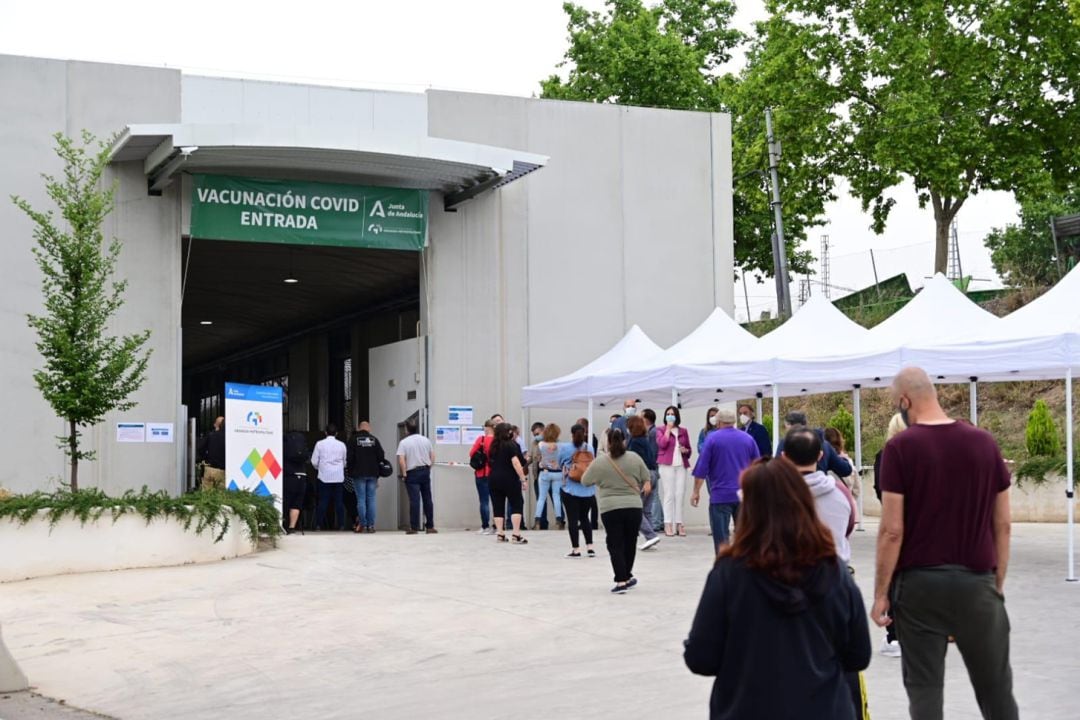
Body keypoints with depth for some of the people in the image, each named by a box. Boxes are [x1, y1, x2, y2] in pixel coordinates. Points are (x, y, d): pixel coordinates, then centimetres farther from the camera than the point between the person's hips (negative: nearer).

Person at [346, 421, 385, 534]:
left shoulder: (353, 440, -3)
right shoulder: (374, 439, 3)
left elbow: (349, 458, -7)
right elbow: (381, 456, 1)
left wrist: (349, 470, 6)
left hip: (359, 474, -2)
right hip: (372, 474, 2)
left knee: (361, 500, 1)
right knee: (371, 499, 5)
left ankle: (362, 525, -1)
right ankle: (371, 525, 3)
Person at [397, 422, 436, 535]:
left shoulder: (404, 442, -7)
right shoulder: (426, 440, 7)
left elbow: (401, 460, -15)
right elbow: (433, 457, 7)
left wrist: (404, 473, -7)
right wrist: (428, 468, 13)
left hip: (412, 473, -4)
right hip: (425, 471, 4)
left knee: (414, 500, -4)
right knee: (427, 499, 8)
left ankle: (414, 527, -5)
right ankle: (430, 526, 10)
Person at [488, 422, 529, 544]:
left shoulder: (494, 445, 10)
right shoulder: (511, 444, -7)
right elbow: (516, 463, -15)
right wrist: (523, 479, -15)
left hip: (494, 478, 5)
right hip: (510, 479, -5)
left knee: (498, 507, 9)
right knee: (517, 505, 0)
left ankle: (500, 534, 8)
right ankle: (516, 535, -8)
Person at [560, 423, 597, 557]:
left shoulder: (564, 448, -7)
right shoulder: (590, 448, 0)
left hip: (570, 489, -3)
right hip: (588, 490, 3)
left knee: (572, 519, 2)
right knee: (584, 517, 16)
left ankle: (576, 549, 3)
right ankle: (590, 547, 12)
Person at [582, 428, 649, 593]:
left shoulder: (599, 463, -5)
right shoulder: (635, 458, -1)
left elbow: (585, 482, 7)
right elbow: (646, 479, 10)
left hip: (610, 508, -2)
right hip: (634, 507, 2)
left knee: (615, 545, 3)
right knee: (630, 543, 17)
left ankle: (621, 580, -5)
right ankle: (627, 576, 27)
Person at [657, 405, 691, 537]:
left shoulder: (683, 431, 15)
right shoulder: (661, 430, 6)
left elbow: (689, 449, 21)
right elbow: (662, 444, -13)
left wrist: (685, 450, -2)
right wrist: (668, 428, -7)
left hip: (681, 465, 3)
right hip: (667, 465, -3)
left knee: (680, 495, -1)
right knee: (669, 495, -6)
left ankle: (679, 524, 2)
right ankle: (668, 524, -5)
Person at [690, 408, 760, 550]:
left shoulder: (712, 438, -4)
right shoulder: (748, 438, 7)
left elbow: (702, 468, -7)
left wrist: (696, 491, -1)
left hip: (720, 495, -4)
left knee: (721, 537, -1)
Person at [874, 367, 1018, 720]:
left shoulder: (900, 447, -8)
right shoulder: (984, 442, 2)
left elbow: (892, 529, -11)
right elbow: (1003, 523, 5)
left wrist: (880, 592, -3)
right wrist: (998, 582, 15)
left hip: (919, 582, -3)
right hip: (977, 581, 3)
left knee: (924, 685, 5)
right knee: (995, 686, 12)